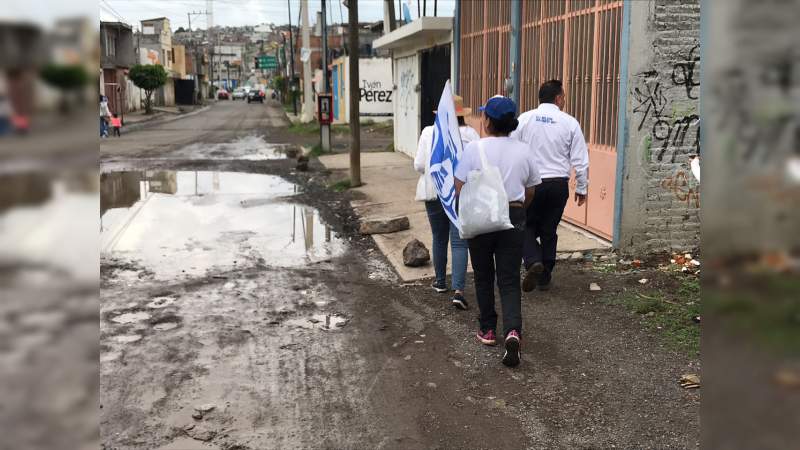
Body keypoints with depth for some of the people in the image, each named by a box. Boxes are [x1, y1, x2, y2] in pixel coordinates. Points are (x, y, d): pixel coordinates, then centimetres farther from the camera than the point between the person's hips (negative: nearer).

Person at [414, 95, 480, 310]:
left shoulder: (429, 132, -1)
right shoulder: (471, 134, -4)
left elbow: (419, 165, -3)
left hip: (434, 192, 2)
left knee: (439, 238, 18)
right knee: (459, 242, -1)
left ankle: (440, 282, 33)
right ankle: (458, 290, -13)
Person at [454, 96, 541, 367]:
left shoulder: (475, 148, -11)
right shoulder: (523, 151, 0)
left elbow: (460, 189, -8)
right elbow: (530, 193, 9)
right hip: (514, 219, 2)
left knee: (484, 276, 15)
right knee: (510, 279, 4)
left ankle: (488, 330, 24)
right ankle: (512, 330, -15)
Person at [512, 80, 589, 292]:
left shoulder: (524, 119, -2)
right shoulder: (570, 123, -1)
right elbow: (580, 160, 0)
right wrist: (581, 188, 11)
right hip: (559, 184, 1)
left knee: (528, 226, 14)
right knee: (549, 230, 13)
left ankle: (533, 261, -12)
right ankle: (544, 278, 21)